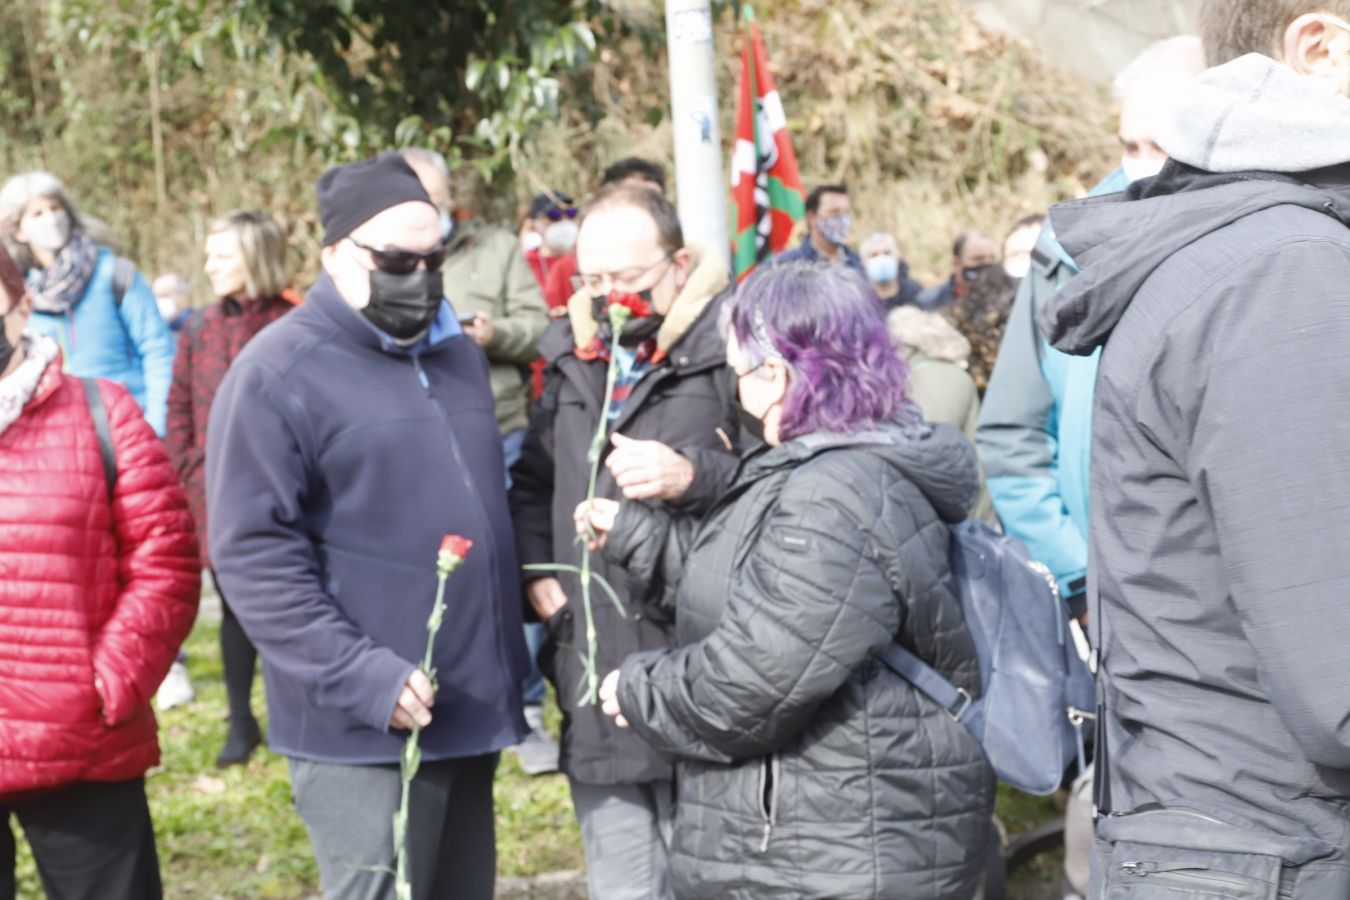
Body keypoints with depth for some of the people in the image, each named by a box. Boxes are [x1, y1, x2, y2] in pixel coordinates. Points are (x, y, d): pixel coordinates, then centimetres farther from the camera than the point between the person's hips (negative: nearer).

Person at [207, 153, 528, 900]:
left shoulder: (455, 354, 15)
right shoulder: (278, 372, -9)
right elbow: (254, 556, -15)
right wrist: (363, 675, -22)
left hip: (471, 714, 8)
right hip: (365, 729, -7)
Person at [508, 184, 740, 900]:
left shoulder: (732, 347, -8)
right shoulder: (573, 357, 15)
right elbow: (532, 482, 28)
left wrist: (693, 475, -29)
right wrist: (534, 567, 12)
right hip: (597, 695, 6)